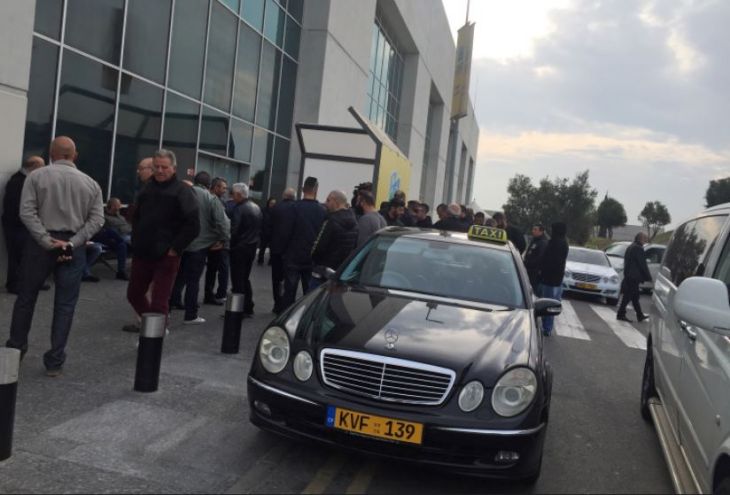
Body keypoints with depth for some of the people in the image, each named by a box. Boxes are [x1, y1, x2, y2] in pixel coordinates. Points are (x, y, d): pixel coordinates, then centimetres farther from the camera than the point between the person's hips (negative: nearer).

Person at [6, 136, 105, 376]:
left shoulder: (37, 176, 0)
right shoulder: (90, 183, 5)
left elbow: (27, 212, -10)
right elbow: (97, 219, -4)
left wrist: (48, 241, -12)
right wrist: (71, 243, -10)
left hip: (40, 243, 0)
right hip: (74, 248, 1)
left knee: (26, 297, 15)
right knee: (65, 305, 5)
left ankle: (15, 349, 28)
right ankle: (55, 361, 7)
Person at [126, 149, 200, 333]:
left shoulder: (182, 191, -10)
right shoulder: (148, 188, 11)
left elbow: (193, 226, -16)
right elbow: (136, 218, 23)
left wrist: (174, 249, -16)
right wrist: (136, 241, 10)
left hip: (166, 256, -7)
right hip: (142, 253, 7)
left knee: (159, 301, -2)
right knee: (134, 294, 18)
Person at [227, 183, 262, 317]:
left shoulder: (239, 209, -16)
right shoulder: (257, 208, 10)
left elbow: (234, 230, -19)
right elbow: (261, 228, 13)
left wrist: (230, 244, -7)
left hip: (239, 248, -8)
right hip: (252, 247, 8)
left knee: (237, 280, -2)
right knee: (245, 278, 17)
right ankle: (248, 309, 20)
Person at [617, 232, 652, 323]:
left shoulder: (630, 247, 17)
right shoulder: (638, 248, -14)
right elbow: (643, 264, -14)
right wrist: (648, 277, -7)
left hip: (629, 277, 10)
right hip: (634, 277, -10)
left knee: (635, 297, 13)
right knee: (628, 296, -5)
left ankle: (640, 316, 20)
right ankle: (621, 314, -2)